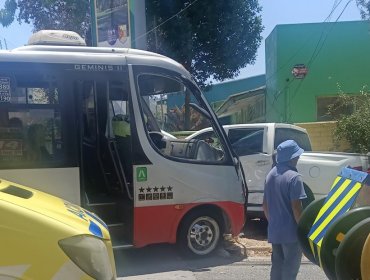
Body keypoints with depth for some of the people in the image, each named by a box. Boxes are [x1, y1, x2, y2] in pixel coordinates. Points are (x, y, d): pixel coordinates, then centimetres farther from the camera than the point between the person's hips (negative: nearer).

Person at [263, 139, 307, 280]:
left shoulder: (271, 174, 8)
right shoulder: (294, 177, -17)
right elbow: (296, 208, -20)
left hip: (274, 230, 7)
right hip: (290, 231, -7)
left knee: (277, 264, 17)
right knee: (290, 266, 5)